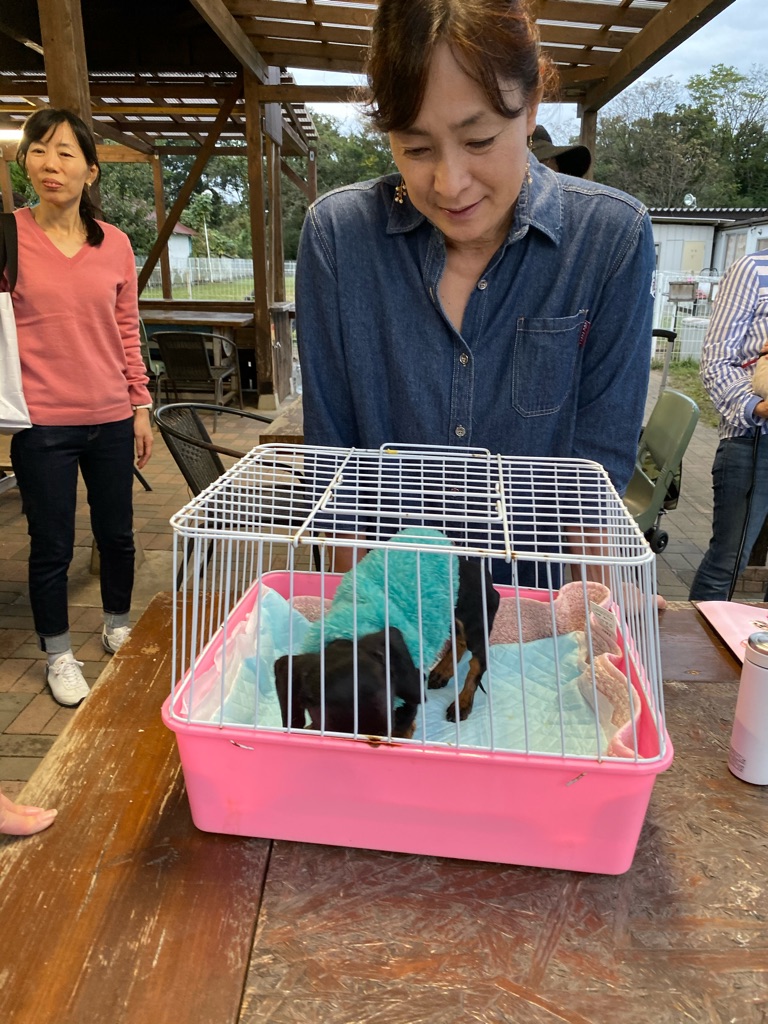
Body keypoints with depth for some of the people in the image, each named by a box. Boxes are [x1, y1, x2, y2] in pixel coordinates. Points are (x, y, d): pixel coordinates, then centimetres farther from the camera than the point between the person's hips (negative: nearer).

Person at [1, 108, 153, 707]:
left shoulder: (115, 244, 5)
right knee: (52, 546, 7)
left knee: (117, 534, 14)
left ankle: (118, 628, 37)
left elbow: (127, 332, 9)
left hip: (111, 419, 3)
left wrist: (141, 407, 8)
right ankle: (58, 655, 28)